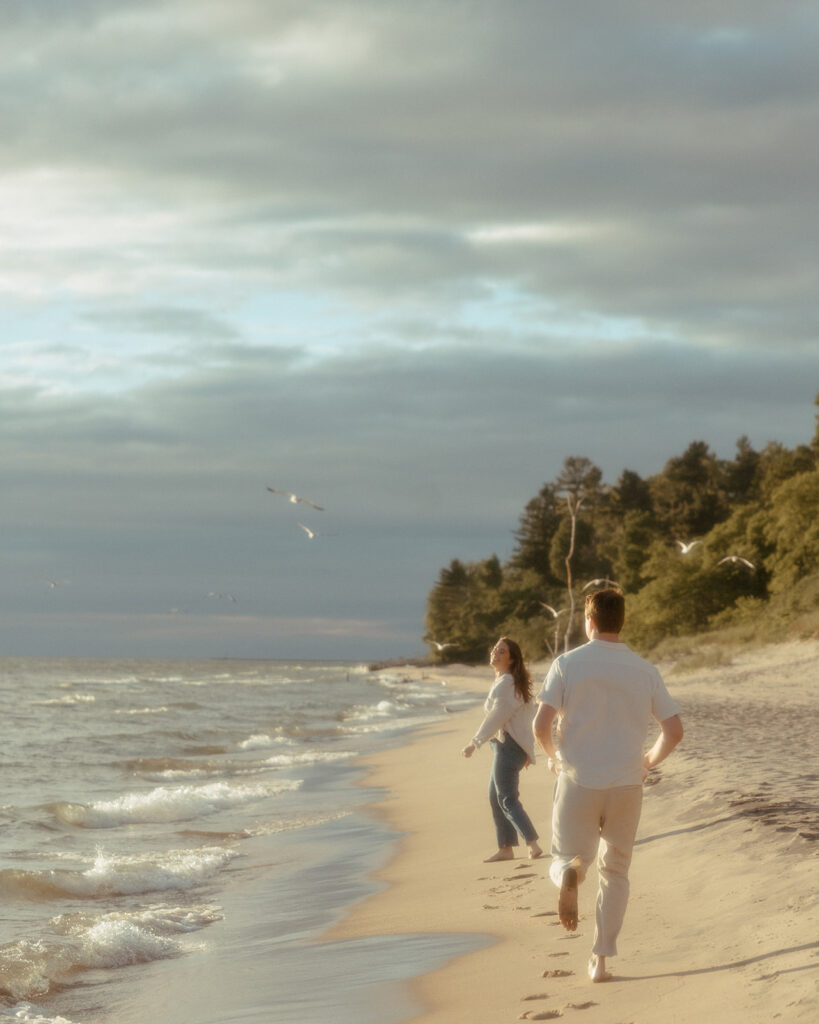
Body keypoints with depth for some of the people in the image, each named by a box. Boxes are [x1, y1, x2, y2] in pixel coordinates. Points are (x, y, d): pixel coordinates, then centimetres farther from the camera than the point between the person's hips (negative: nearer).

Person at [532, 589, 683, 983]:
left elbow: (541, 724, -12)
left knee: (564, 860, 14)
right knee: (615, 871, 17)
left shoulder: (567, 664, -4)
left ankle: (570, 873, -25)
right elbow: (674, 730, -2)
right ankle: (600, 959, 11)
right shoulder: (644, 670, 2)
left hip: (578, 781, -2)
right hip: (627, 786, 2)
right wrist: (649, 761, 17)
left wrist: (553, 756, 9)